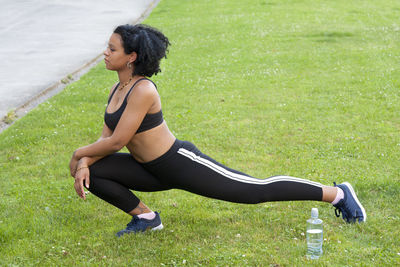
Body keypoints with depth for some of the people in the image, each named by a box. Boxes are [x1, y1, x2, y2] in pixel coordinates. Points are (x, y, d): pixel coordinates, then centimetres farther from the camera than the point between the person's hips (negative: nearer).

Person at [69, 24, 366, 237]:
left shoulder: (143, 90, -25)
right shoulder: (117, 90, 4)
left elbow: (117, 141, -24)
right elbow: (106, 138, 8)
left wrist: (79, 153, -8)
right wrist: (84, 162, -9)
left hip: (183, 164, -8)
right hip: (155, 172, 8)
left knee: (257, 190, 1)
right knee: (92, 172, -5)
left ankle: (337, 193, 15)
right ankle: (145, 217, 10)